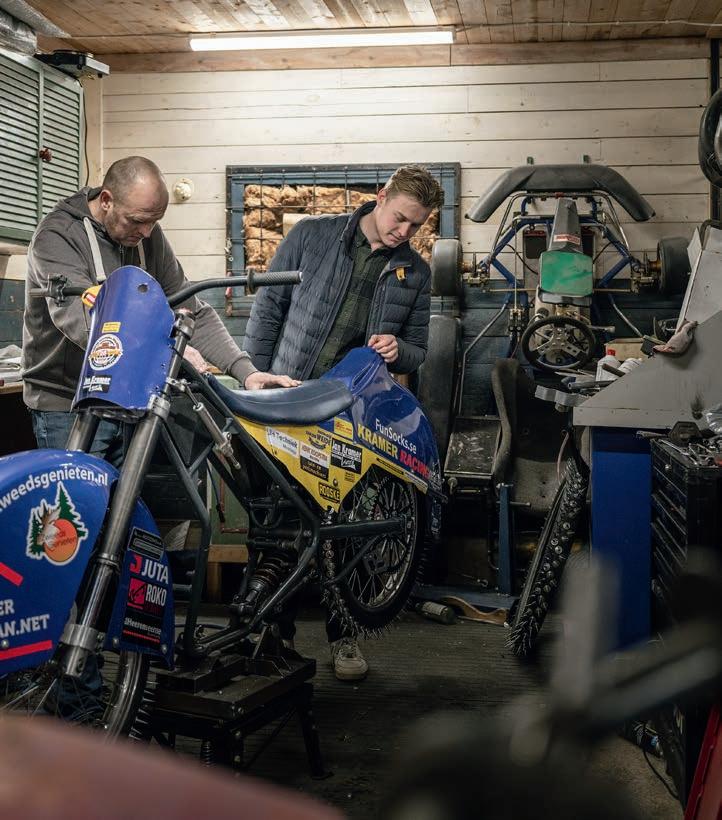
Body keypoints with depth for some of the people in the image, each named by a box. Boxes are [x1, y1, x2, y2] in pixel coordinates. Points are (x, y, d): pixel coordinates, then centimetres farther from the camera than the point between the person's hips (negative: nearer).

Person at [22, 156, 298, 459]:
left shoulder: (149, 235, 5)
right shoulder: (56, 237, -14)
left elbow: (193, 311, 4)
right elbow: (81, 320, -29)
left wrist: (245, 370, -11)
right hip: (66, 408, -5)